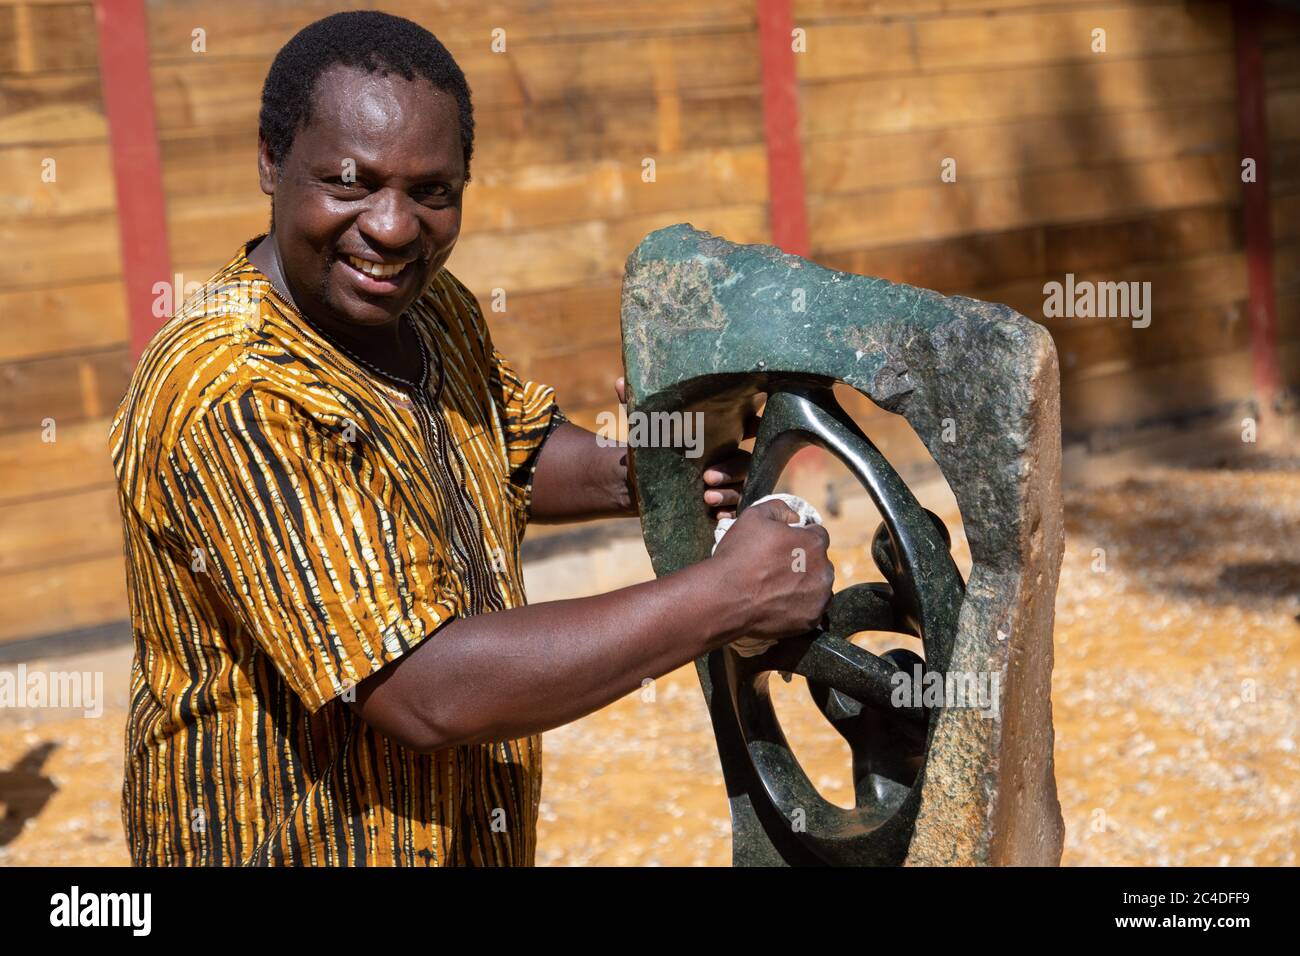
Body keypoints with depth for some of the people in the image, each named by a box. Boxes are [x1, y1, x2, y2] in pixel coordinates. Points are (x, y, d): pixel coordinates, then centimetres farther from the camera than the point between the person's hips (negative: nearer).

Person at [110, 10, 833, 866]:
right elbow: (426, 693, -31)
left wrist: (631, 478, -4)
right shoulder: (234, 405, -28)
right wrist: (723, 596, -27)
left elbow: (517, 451, 18)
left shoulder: (435, 309, -1)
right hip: (291, 842, -7)